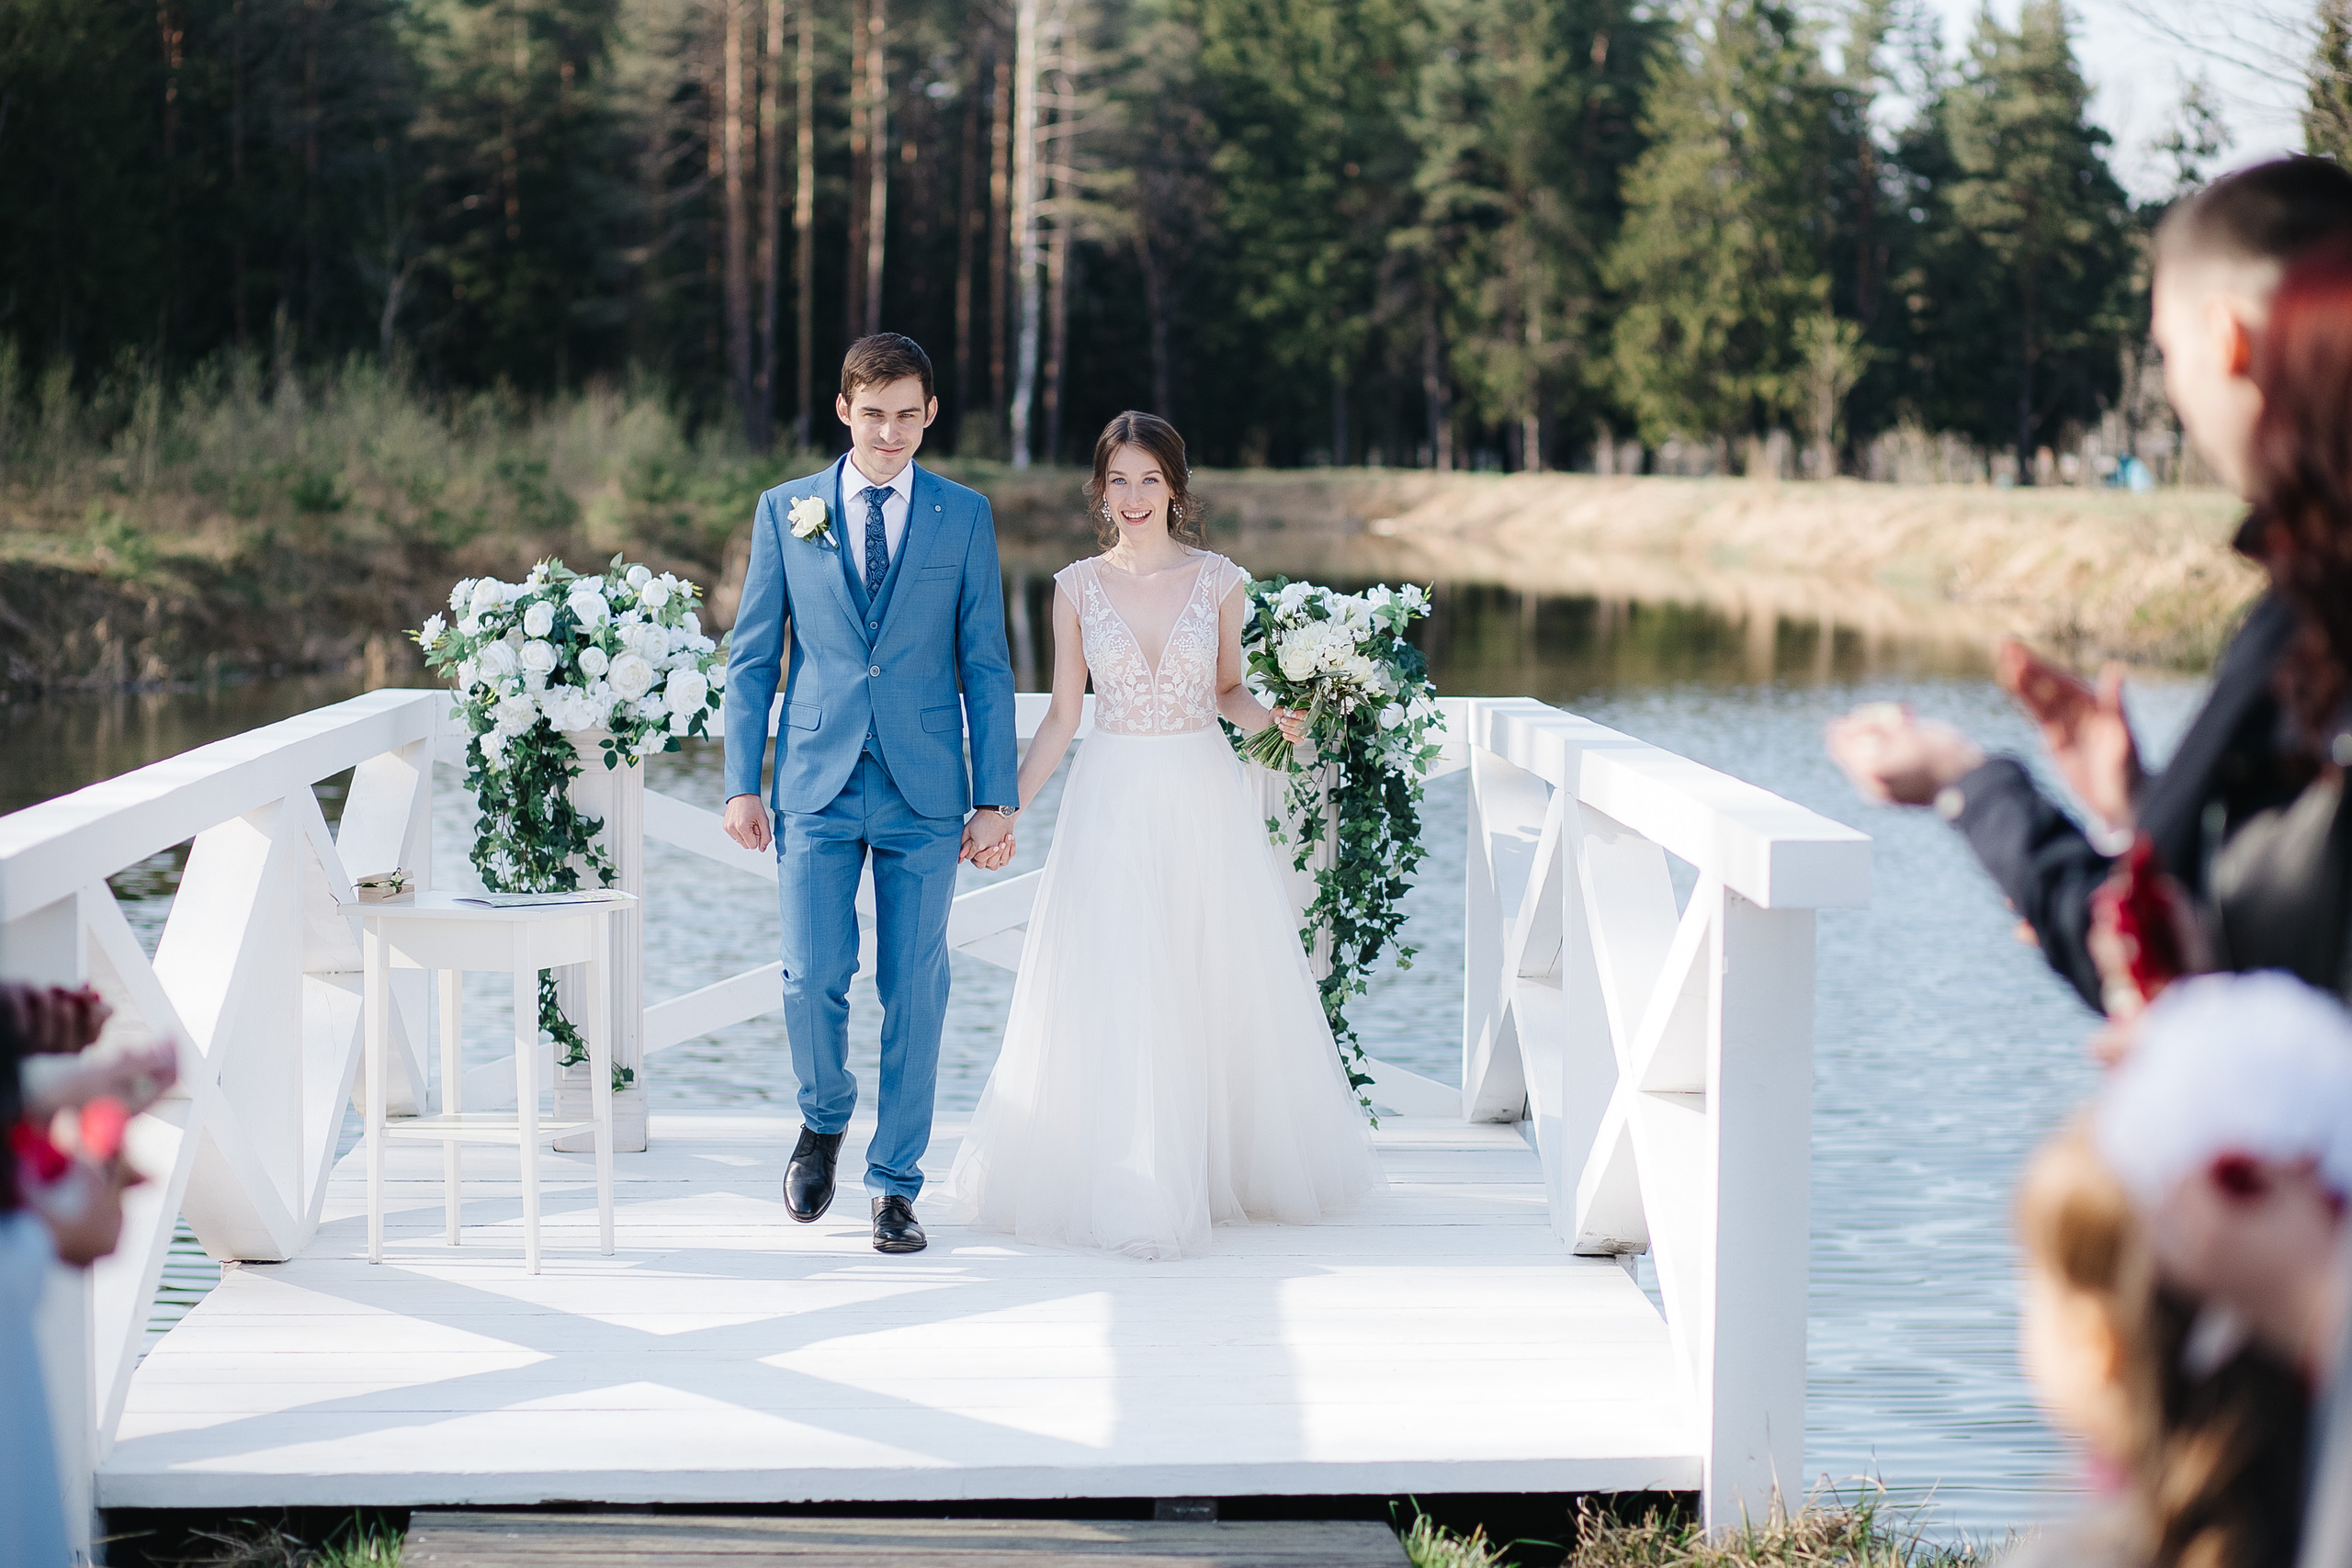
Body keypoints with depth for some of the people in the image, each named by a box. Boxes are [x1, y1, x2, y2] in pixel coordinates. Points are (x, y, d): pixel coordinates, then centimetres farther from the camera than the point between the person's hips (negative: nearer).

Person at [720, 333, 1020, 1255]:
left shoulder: (965, 518, 5)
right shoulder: (786, 512, 6)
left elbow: (986, 666, 5)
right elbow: (752, 658, 8)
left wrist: (997, 799, 0)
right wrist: (741, 785, 1)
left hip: (924, 790, 0)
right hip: (817, 786, 0)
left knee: (915, 990, 2)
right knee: (814, 976, -8)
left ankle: (895, 1185, 13)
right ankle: (824, 1121, 21)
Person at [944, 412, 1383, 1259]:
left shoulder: (1220, 581, 1)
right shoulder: (1077, 587, 2)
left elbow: (1227, 689, 12)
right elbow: (1063, 714, 6)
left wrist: (1265, 715, -10)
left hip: (1204, 803, 0)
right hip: (1112, 803, 0)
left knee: (1219, 986, 6)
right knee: (1112, 999, -4)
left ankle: (1232, 1165, 24)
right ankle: (1130, 1194, 2)